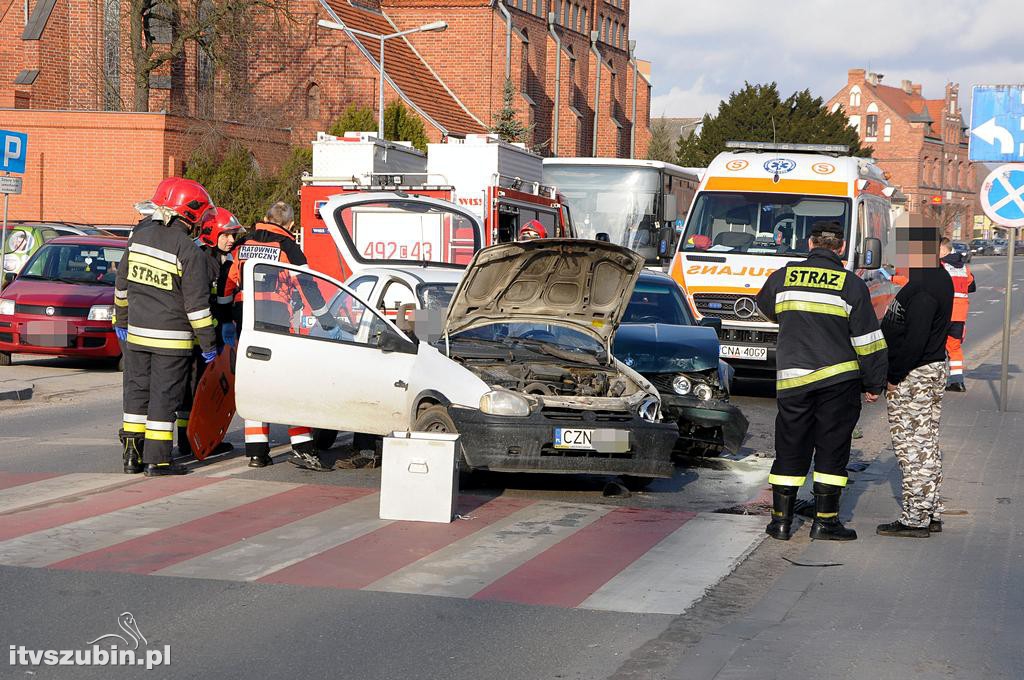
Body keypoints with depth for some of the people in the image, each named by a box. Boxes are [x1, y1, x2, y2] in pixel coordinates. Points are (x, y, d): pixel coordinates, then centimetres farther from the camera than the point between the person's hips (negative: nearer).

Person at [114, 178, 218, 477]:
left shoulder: (140, 235, 3)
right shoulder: (189, 252, -15)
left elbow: (122, 283, 12)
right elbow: (196, 304, -13)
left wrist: (122, 320, 25)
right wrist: (208, 343, -5)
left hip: (136, 331, 5)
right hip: (171, 337, -5)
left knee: (137, 390, 14)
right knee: (164, 395, 1)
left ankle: (132, 454, 16)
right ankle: (157, 460, 2)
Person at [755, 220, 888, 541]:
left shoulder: (782, 277, 3)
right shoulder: (851, 285, -3)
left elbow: (765, 308, 25)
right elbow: (868, 340, -3)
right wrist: (874, 384, 6)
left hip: (792, 380, 2)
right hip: (839, 380, -2)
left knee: (790, 451, 9)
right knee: (832, 450, 5)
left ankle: (781, 520, 10)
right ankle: (825, 521, 4)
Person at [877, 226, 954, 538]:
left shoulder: (922, 289, -22)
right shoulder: (941, 279, 11)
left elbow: (914, 340, -26)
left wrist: (892, 376, -19)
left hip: (912, 377, -11)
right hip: (934, 369, 11)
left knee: (912, 446, -4)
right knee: (927, 444, 16)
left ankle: (915, 519, 0)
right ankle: (932, 514, 23)